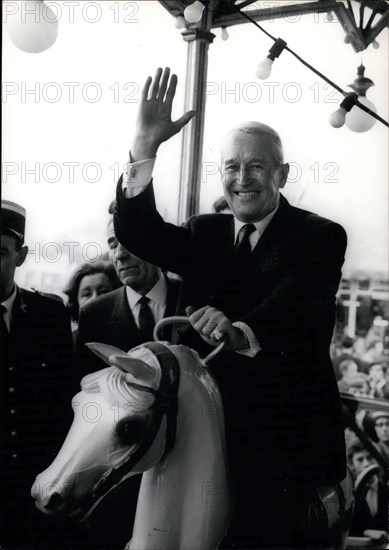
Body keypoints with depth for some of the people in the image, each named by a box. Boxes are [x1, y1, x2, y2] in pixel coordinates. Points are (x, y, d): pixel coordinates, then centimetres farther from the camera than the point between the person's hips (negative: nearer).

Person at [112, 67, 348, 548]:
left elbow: (298, 302, -23)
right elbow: (136, 233, -5)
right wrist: (145, 145, -16)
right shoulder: (205, 234, 11)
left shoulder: (320, 237, -3)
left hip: (287, 437, -3)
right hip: (210, 432, 4)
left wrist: (244, 331, -44)